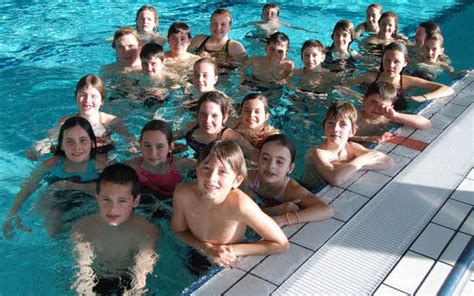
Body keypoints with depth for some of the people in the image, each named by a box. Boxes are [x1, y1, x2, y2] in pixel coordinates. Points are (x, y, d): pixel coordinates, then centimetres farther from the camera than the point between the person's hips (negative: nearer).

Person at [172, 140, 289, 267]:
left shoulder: (240, 204, -32)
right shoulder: (182, 194, -23)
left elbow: (281, 244, -22)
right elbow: (179, 230, -2)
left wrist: (233, 249, -20)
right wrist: (207, 248, -19)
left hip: (231, 265, -3)